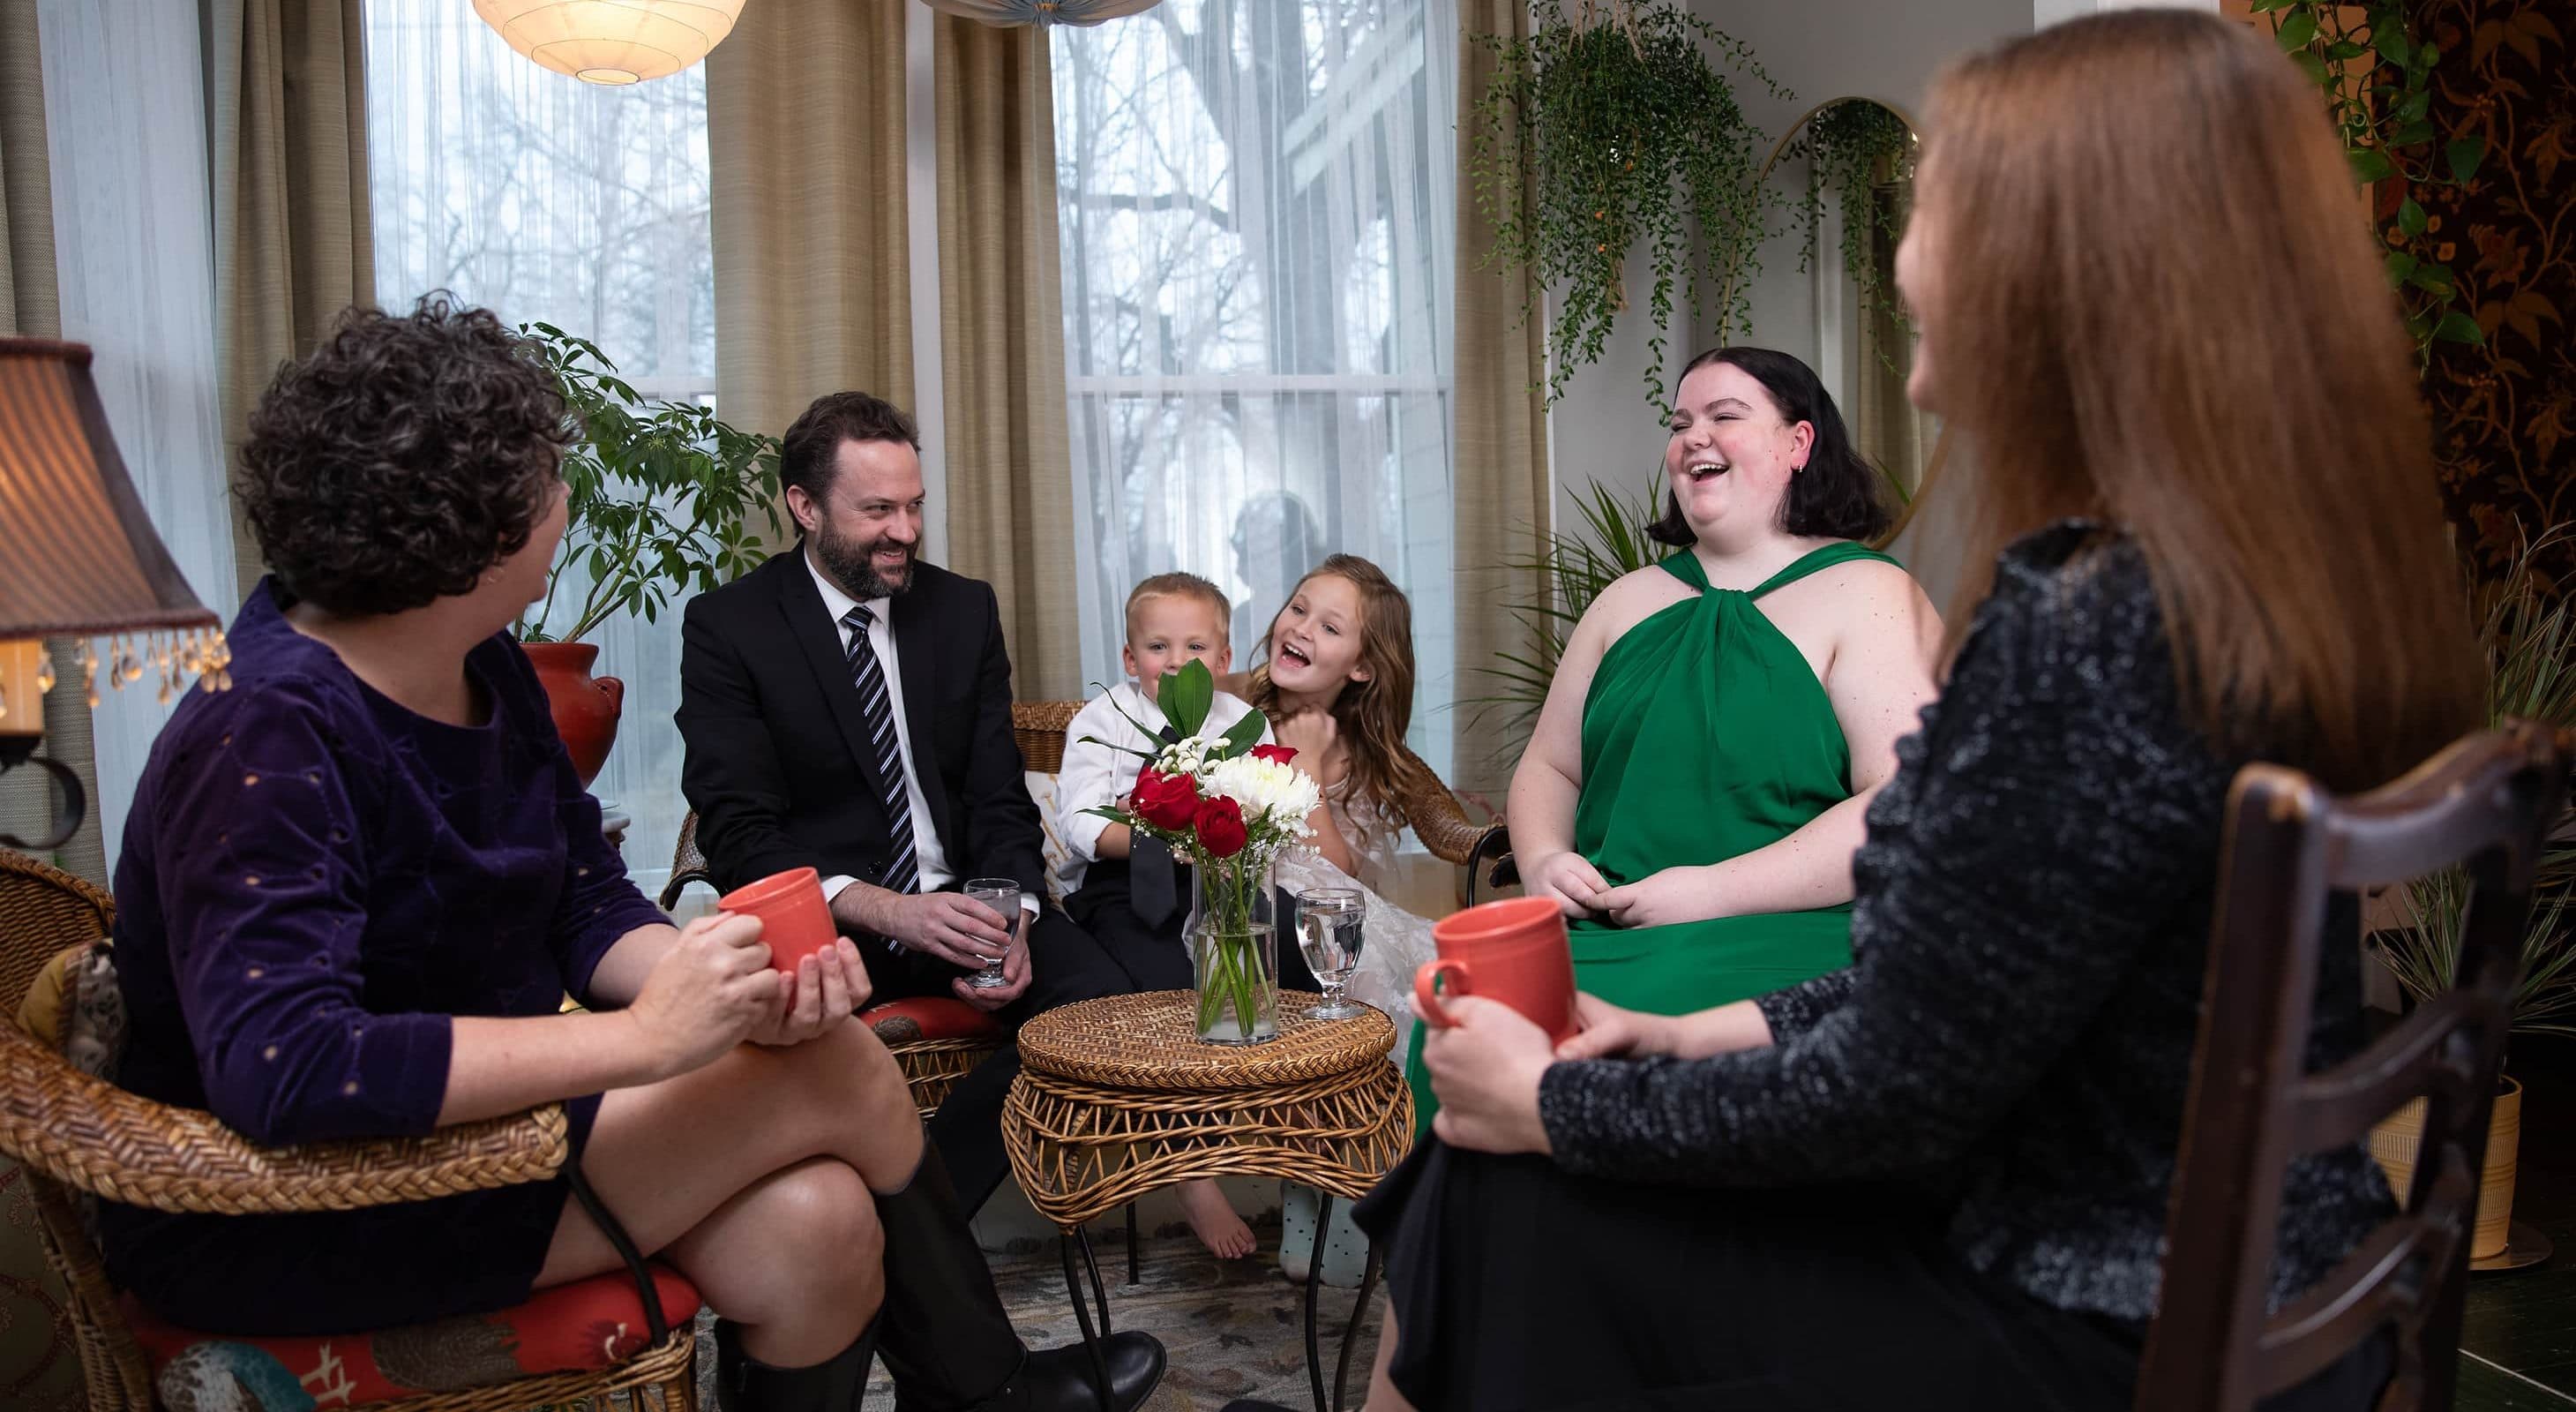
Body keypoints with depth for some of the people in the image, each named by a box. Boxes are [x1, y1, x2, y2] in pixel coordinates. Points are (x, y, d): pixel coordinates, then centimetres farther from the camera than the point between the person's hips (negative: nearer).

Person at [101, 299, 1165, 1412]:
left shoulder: (489, 675, 3)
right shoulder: (258, 746, -23)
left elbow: (591, 905, 5)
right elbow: (276, 1065, -35)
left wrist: (743, 988, -16)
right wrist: (643, 1036, -33)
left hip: (470, 1117, 8)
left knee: (811, 1222, -17)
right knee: (838, 1071, -13)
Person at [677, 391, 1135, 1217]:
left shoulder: (965, 610, 9)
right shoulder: (726, 625, -3)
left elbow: (999, 800, 6)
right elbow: (739, 836, -11)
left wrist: (1011, 922, -15)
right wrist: (890, 911, -25)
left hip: (957, 906, 4)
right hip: (821, 922, -3)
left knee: (1100, 995, -23)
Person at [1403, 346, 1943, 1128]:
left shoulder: (1867, 595, 0)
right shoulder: (1629, 601, 19)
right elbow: (1548, 767, 23)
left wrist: (1715, 893, -17)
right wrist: (1543, 860, 0)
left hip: (1786, 938, -5)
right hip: (1604, 929, 5)